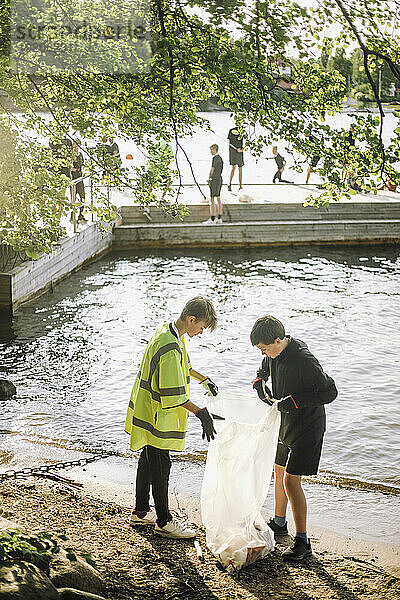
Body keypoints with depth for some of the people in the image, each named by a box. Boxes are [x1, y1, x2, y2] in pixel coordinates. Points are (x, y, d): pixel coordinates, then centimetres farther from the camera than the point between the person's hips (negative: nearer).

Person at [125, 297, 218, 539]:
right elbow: (173, 395, -28)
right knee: (160, 467, 3)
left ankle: (141, 512, 35)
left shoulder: (168, 330, 3)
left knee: (149, 461, 21)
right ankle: (164, 521, 17)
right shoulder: (170, 348, -30)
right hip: (157, 419, -10)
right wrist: (201, 412, -24)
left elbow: (182, 366, 22)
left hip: (148, 409, 10)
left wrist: (204, 380, 22)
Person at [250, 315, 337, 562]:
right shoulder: (275, 353, -3)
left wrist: (295, 400, -28)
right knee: (280, 472, 20)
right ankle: (279, 523, 40)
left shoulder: (304, 360, -28)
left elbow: (330, 392, -25)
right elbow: (265, 369, 21)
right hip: (286, 424, 9)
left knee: (291, 481, -10)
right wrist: (260, 382, -1)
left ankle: (303, 542, 1)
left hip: (307, 428, -9)